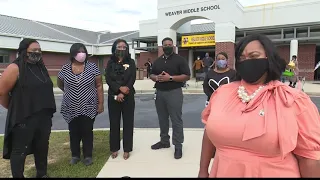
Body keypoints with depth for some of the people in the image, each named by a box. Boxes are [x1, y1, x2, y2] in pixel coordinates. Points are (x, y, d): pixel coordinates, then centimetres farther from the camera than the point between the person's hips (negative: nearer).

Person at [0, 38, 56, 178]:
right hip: (24, 118, -7)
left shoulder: (41, 67, 10)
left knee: (42, 147, 19)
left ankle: (42, 174, 36)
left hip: (44, 117, 7)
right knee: (20, 150, 8)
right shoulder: (15, 68, -13)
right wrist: (15, 109, 3)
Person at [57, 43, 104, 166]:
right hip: (71, 108, 2)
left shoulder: (92, 67, -6)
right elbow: (59, 84, 16)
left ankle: (88, 156, 22)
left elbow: (99, 86, -5)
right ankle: (75, 155, 28)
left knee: (87, 132, 6)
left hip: (88, 107, -2)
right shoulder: (65, 69, -1)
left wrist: (101, 103, -8)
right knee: (74, 132, 12)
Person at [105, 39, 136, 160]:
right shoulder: (110, 62, 7)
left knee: (128, 123, 3)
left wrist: (122, 94, -15)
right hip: (113, 96, 1)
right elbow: (108, 79, -4)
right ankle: (114, 149, 21)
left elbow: (132, 79, -5)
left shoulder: (131, 62, 4)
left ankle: (127, 149, 15)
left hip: (128, 97, -1)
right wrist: (119, 88, -19)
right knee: (114, 123, 7)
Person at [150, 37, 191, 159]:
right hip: (159, 93, 6)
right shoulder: (157, 61, 14)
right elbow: (151, 75, 18)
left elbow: (187, 76, -9)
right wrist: (156, 78, -6)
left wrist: (170, 78, -18)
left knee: (176, 120, -3)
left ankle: (178, 145, 6)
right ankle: (164, 141, 28)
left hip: (174, 92, -5)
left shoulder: (180, 60, -3)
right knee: (162, 119, 14)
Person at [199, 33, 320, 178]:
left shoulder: (295, 100, -11)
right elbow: (210, 131, 6)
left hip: (273, 173, -2)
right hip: (223, 172, 3)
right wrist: (203, 171, 10)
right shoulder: (222, 93, -2)